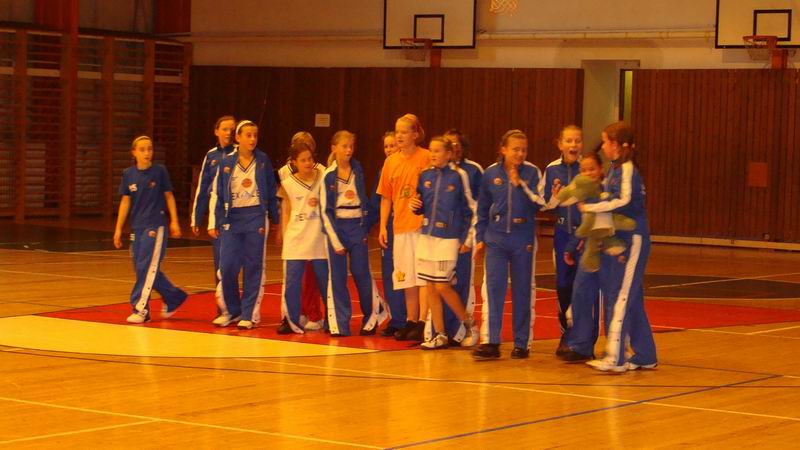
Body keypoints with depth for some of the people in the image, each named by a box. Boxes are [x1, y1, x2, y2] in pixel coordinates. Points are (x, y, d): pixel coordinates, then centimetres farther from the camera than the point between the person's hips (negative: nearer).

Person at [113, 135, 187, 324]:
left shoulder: (160, 171, -3)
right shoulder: (128, 174, 5)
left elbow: (169, 196, 4)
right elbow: (125, 202, 8)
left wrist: (174, 221, -1)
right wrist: (118, 229, 7)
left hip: (155, 225, -4)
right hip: (137, 227, 4)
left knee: (147, 267, -11)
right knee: (141, 268, 8)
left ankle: (140, 309, -8)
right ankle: (174, 297, 25)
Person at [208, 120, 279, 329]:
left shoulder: (263, 161, 3)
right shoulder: (226, 163, 3)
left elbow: (271, 192, 8)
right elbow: (217, 194, 7)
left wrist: (275, 219, 9)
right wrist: (213, 223, 4)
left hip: (256, 218, -1)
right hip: (231, 218, 1)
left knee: (253, 267, 0)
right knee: (227, 267, -2)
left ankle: (249, 314, 8)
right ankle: (231, 310, 16)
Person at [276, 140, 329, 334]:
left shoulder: (322, 177, 0)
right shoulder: (288, 184, 3)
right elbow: (286, 213, 9)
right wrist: (285, 237, 4)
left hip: (319, 237, 0)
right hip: (295, 239, 0)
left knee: (325, 280, 6)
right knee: (291, 280, -2)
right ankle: (290, 320, 7)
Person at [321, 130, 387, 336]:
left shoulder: (357, 169, 4)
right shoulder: (329, 175, -2)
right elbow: (326, 210, -2)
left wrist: (365, 227, 8)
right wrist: (335, 240, -7)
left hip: (357, 225, 1)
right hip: (337, 226, -1)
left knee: (361, 273, 0)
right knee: (337, 276, 0)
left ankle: (372, 317, 17)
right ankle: (339, 324, 5)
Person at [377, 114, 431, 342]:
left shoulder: (426, 158, -5)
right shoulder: (391, 161, 10)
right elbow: (386, 197, 14)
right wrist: (383, 226, 8)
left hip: (423, 225, -5)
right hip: (400, 227, 5)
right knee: (407, 278, 11)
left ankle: (423, 323, -7)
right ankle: (411, 321, 19)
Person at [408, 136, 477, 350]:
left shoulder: (458, 176, -5)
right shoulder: (425, 176, 7)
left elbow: (471, 209, -2)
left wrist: (467, 239, -4)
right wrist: (416, 206, -5)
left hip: (448, 238, -5)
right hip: (426, 236, 5)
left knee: (442, 286, -8)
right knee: (430, 287, 4)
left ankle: (468, 323, 14)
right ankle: (440, 335, 12)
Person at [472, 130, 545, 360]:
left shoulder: (532, 172, -1)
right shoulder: (491, 173, 3)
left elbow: (540, 202, -11)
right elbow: (482, 209, 11)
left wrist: (520, 183, -16)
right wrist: (480, 237, 9)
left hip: (523, 240, -1)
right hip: (496, 239, 1)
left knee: (523, 290, 5)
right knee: (492, 287, -8)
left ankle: (522, 343, 14)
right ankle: (490, 342, -8)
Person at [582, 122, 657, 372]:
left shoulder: (627, 169, -12)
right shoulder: (614, 169, 12)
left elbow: (624, 201, -26)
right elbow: (608, 197, 13)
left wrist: (590, 208, -21)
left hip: (632, 241, -9)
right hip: (616, 240, 9)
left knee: (621, 298, -10)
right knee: (631, 300, 12)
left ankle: (614, 358, -10)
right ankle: (645, 356, 19)